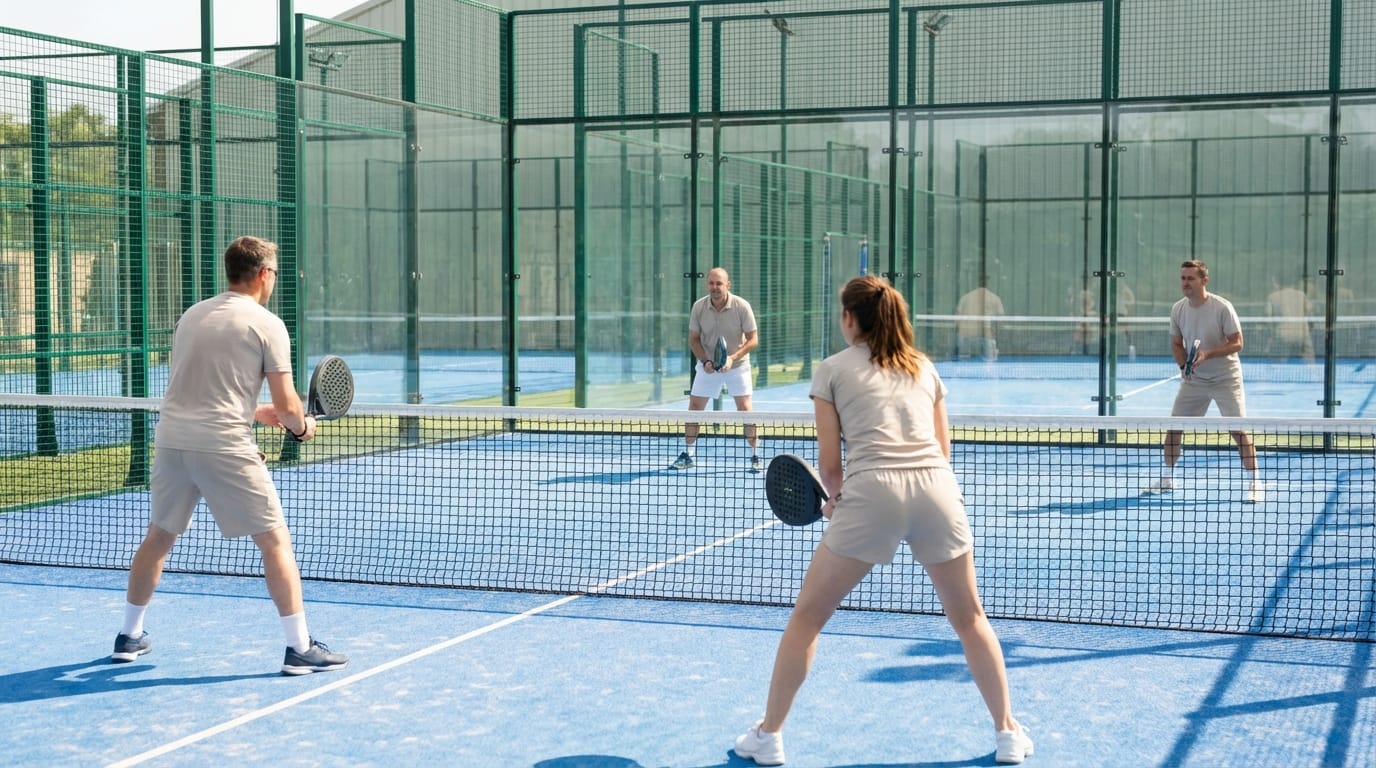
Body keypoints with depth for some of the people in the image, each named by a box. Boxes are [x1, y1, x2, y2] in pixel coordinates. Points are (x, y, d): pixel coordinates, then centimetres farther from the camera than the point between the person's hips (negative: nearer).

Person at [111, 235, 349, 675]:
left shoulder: (192, 316, 16)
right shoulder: (267, 325, -3)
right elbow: (287, 404, -7)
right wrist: (302, 426, 15)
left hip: (171, 438, 6)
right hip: (224, 447, -6)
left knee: (159, 536, 22)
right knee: (275, 540, 1)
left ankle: (129, 638, 32)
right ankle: (300, 649, 0)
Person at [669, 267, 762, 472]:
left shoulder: (742, 306, -17)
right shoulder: (699, 307, -10)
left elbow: (753, 339, -13)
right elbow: (694, 339, -1)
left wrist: (732, 358, -25)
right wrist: (705, 361, -16)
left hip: (737, 365, -2)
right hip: (708, 366, 2)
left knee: (745, 409, -9)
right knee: (694, 407, 1)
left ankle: (755, 456, 3)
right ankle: (687, 455, 14)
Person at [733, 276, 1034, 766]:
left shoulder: (832, 369, 12)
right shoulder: (924, 367, 23)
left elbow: (829, 462, 8)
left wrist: (835, 497, 29)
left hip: (872, 492, -3)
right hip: (937, 488, 3)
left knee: (807, 615, 12)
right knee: (969, 617, 21)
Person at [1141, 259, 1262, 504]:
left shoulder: (1222, 307, -17)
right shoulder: (1178, 309, -2)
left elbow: (1237, 343, -14)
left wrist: (1207, 354, -28)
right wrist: (1184, 365, -10)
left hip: (1225, 378, -5)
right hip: (1193, 380, 5)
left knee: (1239, 430, -11)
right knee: (1173, 427, 4)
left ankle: (1254, 483, -1)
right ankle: (1167, 480, 20)